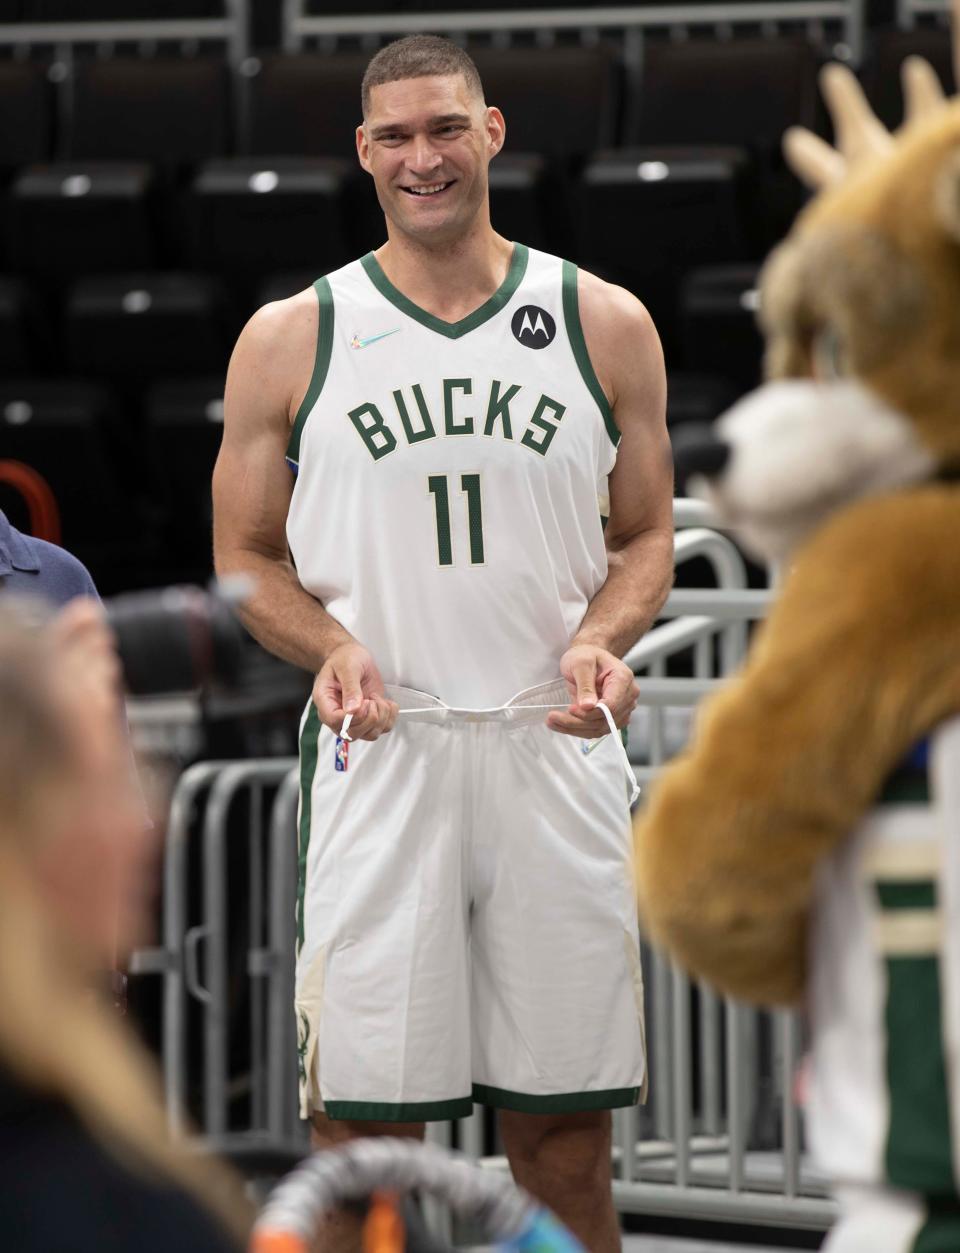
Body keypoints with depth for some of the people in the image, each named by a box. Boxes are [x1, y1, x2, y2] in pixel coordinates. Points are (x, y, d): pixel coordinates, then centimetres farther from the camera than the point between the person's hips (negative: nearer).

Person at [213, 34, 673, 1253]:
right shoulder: (290, 339, 4)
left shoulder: (605, 324, 7)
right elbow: (244, 555, 9)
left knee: (564, 1114, 5)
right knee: (365, 1112, -1)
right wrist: (330, 648, -11)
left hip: (554, 748, 1)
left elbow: (646, 534, 12)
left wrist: (600, 640, -8)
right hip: (380, 753, -1)